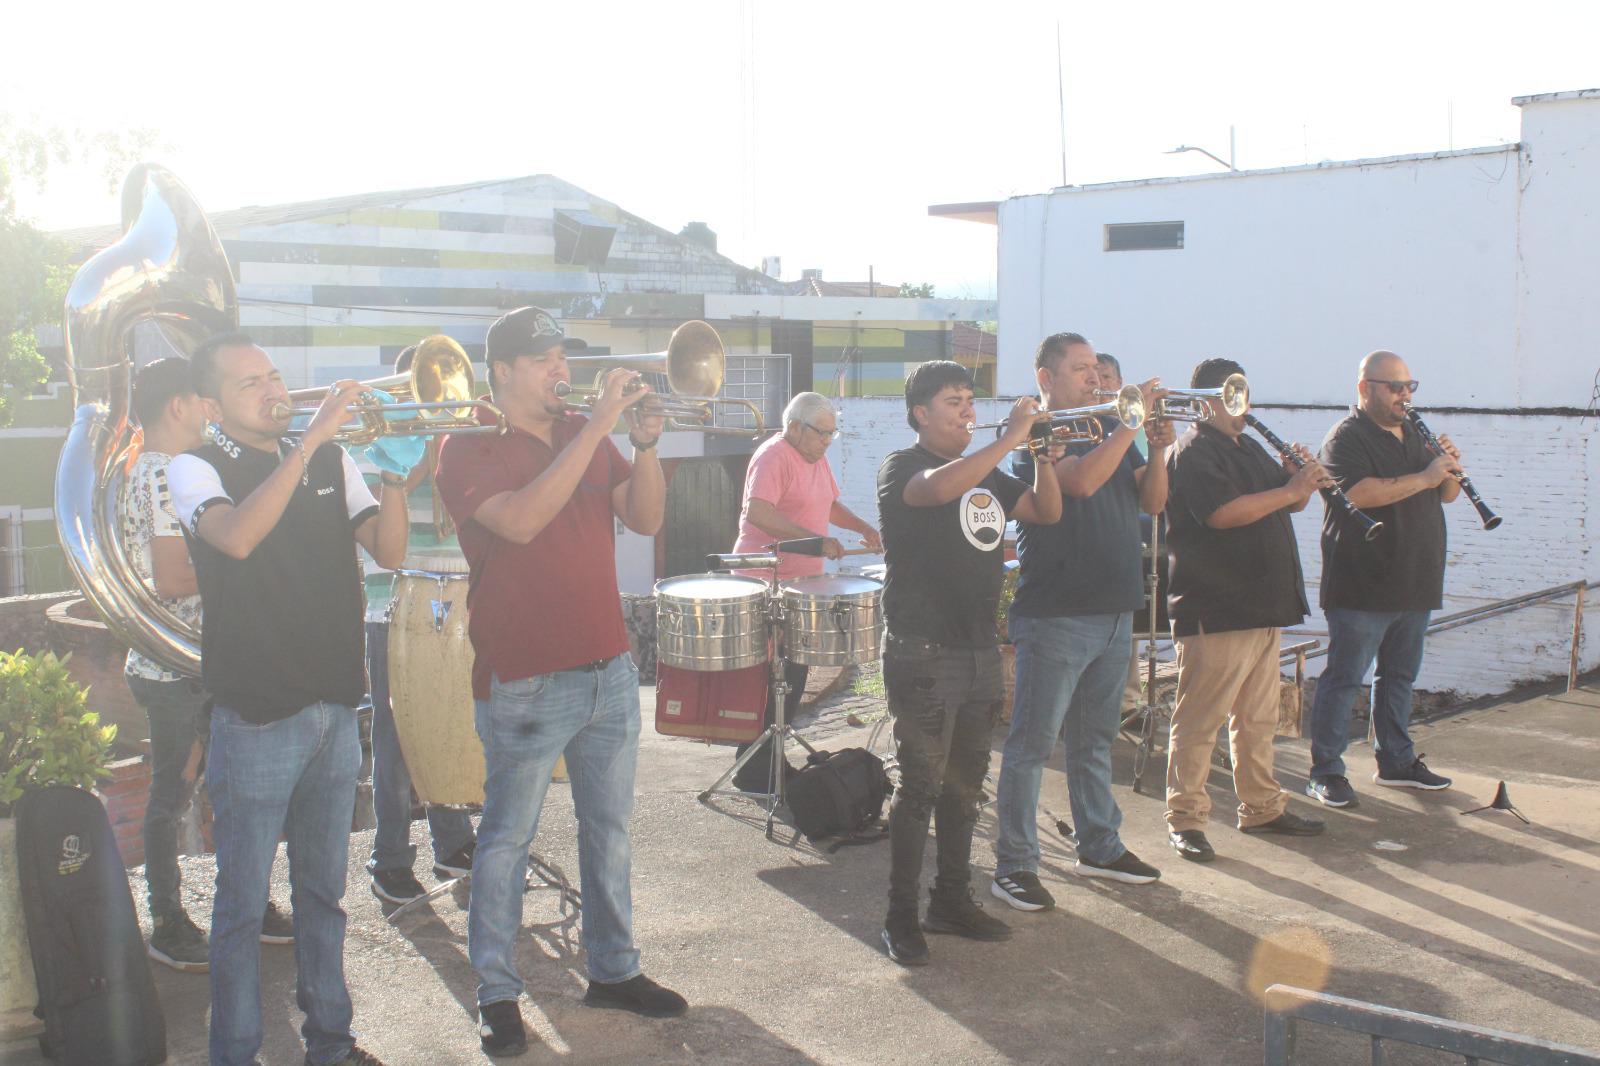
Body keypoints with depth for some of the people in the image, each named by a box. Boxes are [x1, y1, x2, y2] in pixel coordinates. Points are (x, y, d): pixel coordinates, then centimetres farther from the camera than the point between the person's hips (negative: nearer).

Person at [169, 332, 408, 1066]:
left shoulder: (329, 461, 8)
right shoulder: (195, 470, -5)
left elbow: (388, 551, 0)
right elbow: (238, 538, -27)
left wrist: (394, 477, -16)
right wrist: (310, 439, -28)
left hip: (334, 711, 5)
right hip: (256, 719, -5)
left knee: (323, 890, 17)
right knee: (243, 905, 5)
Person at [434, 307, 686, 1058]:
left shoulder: (586, 435, 9)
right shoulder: (470, 446, -9)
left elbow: (646, 519, 4)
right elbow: (521, 521, -26)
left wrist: (645, 444, -13)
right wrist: (597, 426, -26)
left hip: (608, 668, 6)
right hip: (525, 679, -6)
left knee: (608, 827, 15)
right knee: (507, 839, 5)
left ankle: (613, 969, 29)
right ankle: (497, 994, 17)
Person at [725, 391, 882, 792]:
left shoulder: (816, 458, 14)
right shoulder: (773, 457, -16)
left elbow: (829, 504, 27)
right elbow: (757, 512, -29)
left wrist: (862, 527, 8)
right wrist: (816, 540, -33)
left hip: (801, 581, 9)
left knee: (793, 675, 14)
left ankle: (773, 758, 26)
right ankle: (753, 772, 3)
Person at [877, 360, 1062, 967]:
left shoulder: (986, 475, 16)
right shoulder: (902, 468, -7)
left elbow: (1047, 511, 13)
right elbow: (939, 488, -30)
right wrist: (1010, 439, -25)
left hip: (980, 651, 8)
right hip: (924, 654, -7)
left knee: (965, 786, 14)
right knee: (921, 787, -4)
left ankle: (952, 901, 25)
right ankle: (901, 917, 5)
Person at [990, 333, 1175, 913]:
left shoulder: (1109, 430, 15)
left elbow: (1151, 501, 10)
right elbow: (1082, 480, -25)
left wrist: (1158, 448, -6)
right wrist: (1133, 424, -19)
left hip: (1114, 613, 8)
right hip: (1055, 614, -7)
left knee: (1095, 739, 18)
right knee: (1032, 743, -2)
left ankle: (1099, 847, 29)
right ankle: (1014, 865, 4)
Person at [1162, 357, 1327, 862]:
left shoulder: (1248, 447, 19)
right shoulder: (1194, 451, -11)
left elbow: (1287, 503, 21)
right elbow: (1222, 513, -24)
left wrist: (1301, 480, -1)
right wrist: (1289, 490, -19)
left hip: (1262, 606, 9)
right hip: (1214, 610, -9)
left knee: (1259, 716, 16)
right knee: (1200, 718, -4)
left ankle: (1261, 806, 26)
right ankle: (1185, 819, 2)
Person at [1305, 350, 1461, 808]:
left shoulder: (1415, 435, 17)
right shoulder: (1346, 438, -10)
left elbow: (1447, 495, 18)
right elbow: (1358, 493, -27)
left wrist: (1449, 468, -4)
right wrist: (1423, 478, -23)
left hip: (1414, 586, 8)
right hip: (1362, 589, -8)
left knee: (1400, 675, 16)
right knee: (1344, 677, -3)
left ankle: (1396, 761, 28)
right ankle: (1326, 772, 2)